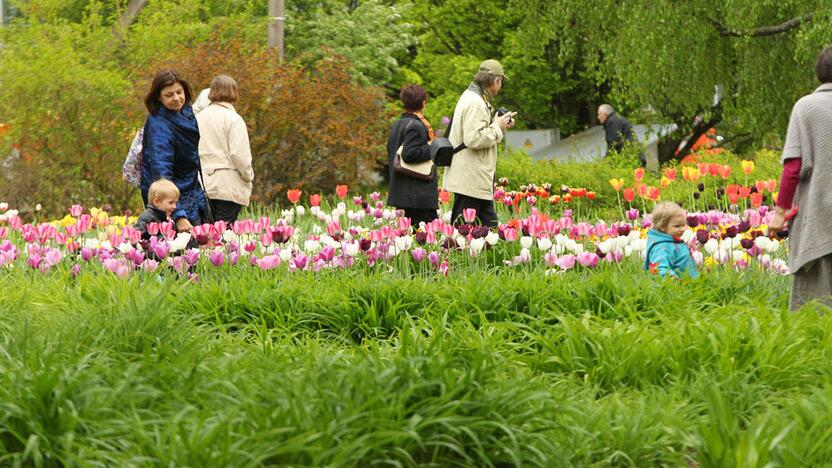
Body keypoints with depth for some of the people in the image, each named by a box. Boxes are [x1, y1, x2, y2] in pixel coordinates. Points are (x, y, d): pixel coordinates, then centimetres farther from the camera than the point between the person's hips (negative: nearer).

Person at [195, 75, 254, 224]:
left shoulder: (198, 118, 8)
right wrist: (249, 176, 1)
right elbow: (239, 153, -13)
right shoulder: (233, 119, -8)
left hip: (203, 184, 5)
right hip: (228, 186, -5)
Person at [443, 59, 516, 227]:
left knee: (490, 226, 12)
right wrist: (497, 126, -13)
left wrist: (500, 124, 9)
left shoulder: (475, 98, 16)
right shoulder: (475, 103, -18)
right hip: (469, 180, -11)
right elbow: (473, 139, -26)